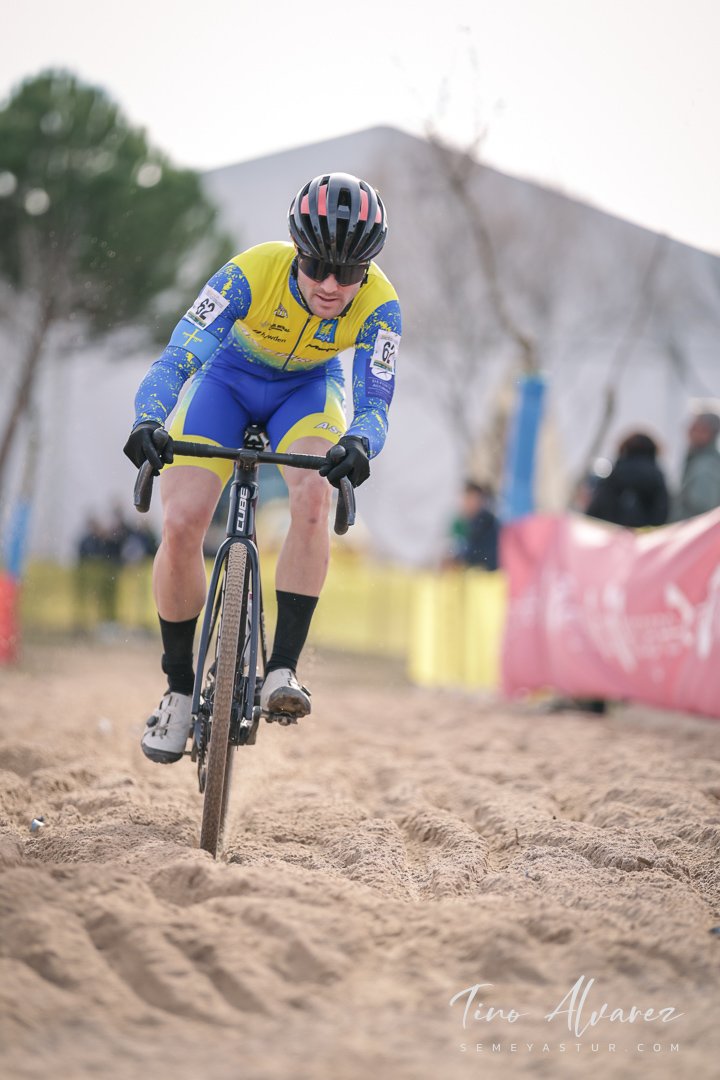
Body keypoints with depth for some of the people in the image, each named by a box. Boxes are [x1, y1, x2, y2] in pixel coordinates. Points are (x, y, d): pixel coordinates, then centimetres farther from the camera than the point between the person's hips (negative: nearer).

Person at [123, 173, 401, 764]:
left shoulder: (379, 305, -29)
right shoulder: (253, 273, -34)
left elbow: (373, 402, -32)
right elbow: (175, 360, -36)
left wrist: (358, 444, -55)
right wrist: (149, 422, -56)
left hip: (307, 388, 1)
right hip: (228, 380, -1)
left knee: (314, 498, -31)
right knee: (181, 524, -18)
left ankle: (283, 669, -24)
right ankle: (179, 689, 1)